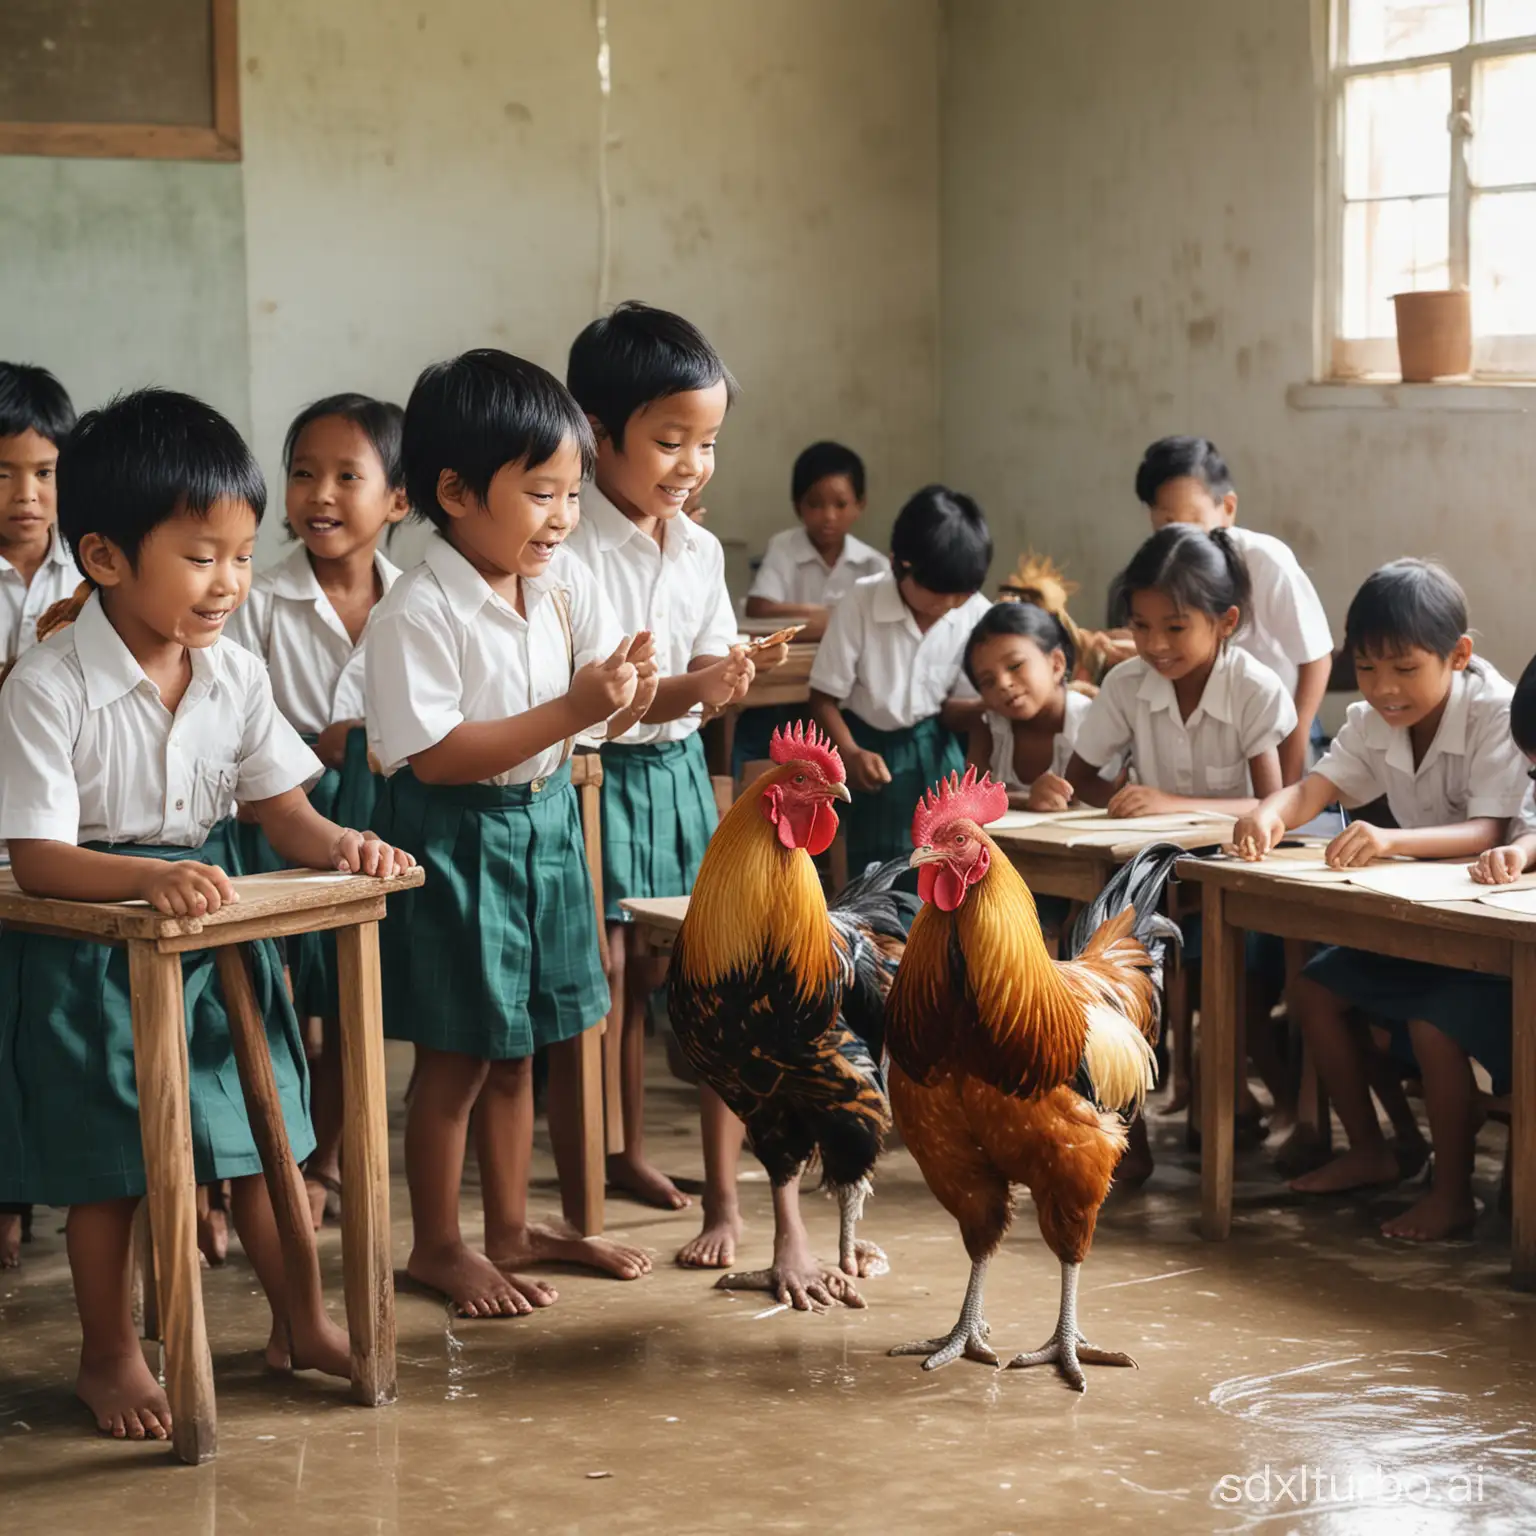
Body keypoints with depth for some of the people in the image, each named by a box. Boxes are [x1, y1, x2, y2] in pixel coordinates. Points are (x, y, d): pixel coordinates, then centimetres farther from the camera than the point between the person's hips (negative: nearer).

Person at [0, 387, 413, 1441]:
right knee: (108, 1163, 5)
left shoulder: (237, 677, -1)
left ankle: (302, 1320, 32)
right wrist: (151, 877, -38)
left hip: (214, 922, 5)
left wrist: (340, 843, -20)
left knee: (267, 1132, 14)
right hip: (90, 947, -5)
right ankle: (111, 1355, 24)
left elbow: (285, 813, 2)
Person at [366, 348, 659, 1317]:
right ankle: (438, 1246, 18)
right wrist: (568, 712, -28)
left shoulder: (565, 582, 0)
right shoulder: (418, 613, -20)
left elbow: (610, 710, 3)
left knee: (519, 1043, 17)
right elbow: (438, 754, -25)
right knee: (457, 1053, 3)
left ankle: (512, 1226, 30)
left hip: (546, 820, 7)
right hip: (455, 838, -7)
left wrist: (629, 688, -22)